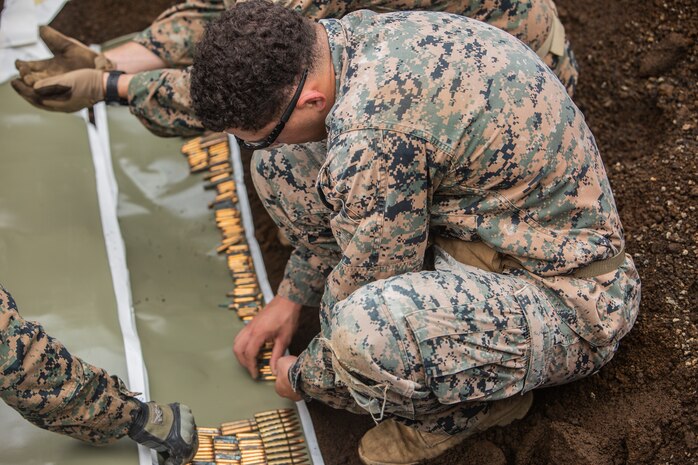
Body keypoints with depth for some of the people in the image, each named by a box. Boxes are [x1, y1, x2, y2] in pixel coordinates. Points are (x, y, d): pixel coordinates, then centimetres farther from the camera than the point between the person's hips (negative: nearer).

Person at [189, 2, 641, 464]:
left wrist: (306, 378, 1)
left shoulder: (370, 129, -33)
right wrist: (293, 296, 20)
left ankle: (476, 400, -4)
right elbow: (344, 208, 14)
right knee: (277, 167, 2)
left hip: (567, 302, -9)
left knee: (366, 331, -39)